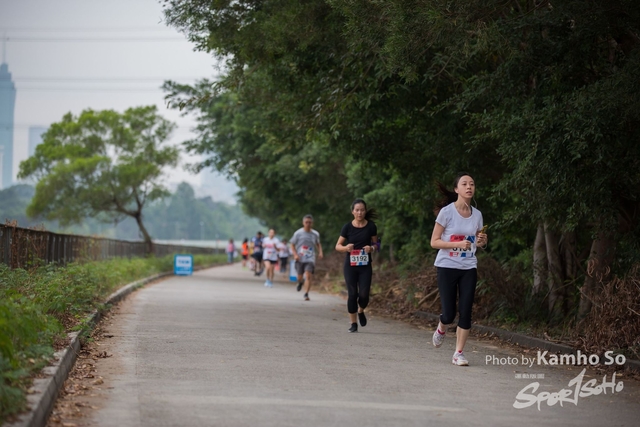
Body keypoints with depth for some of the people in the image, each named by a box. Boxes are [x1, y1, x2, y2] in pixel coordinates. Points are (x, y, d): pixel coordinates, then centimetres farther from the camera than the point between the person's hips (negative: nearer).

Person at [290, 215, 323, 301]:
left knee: (308, 276, -17)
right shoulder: (298, 233, -2)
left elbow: (318, 244, 22)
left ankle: (306, 294, -14)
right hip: (300, 259, 0)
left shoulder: (315, 234, 4)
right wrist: (295, 254, -10)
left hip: (310, 259, 0)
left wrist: (320, 252, 4)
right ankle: (300, 282, 44)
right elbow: (292, 244, 4)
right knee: (300, 277, 7)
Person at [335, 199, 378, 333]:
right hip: (350, 265, 0)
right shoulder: (347, 227, -3)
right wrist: (346, 248, -18)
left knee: (364, 294, -7)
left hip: (365, 266, 0)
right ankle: (353, 323, 10)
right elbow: (338, 246, 3)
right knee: (352, 294, -2)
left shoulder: (371, 226, -1)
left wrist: (372, 248, -13)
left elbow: (375, 244, 10)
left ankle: (361, 311, 26)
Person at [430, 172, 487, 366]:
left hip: (468, 269, 3)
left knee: (465, 312, -4)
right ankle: (441, 328, 34)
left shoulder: (476, 214, 3)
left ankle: (459, 353, 4)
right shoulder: (447, 212, -11)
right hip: (447, 267, -3)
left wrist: (482, 241, -9)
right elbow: (434, 242, -10)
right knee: (449, 314, -2)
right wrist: (458, 244, -24)